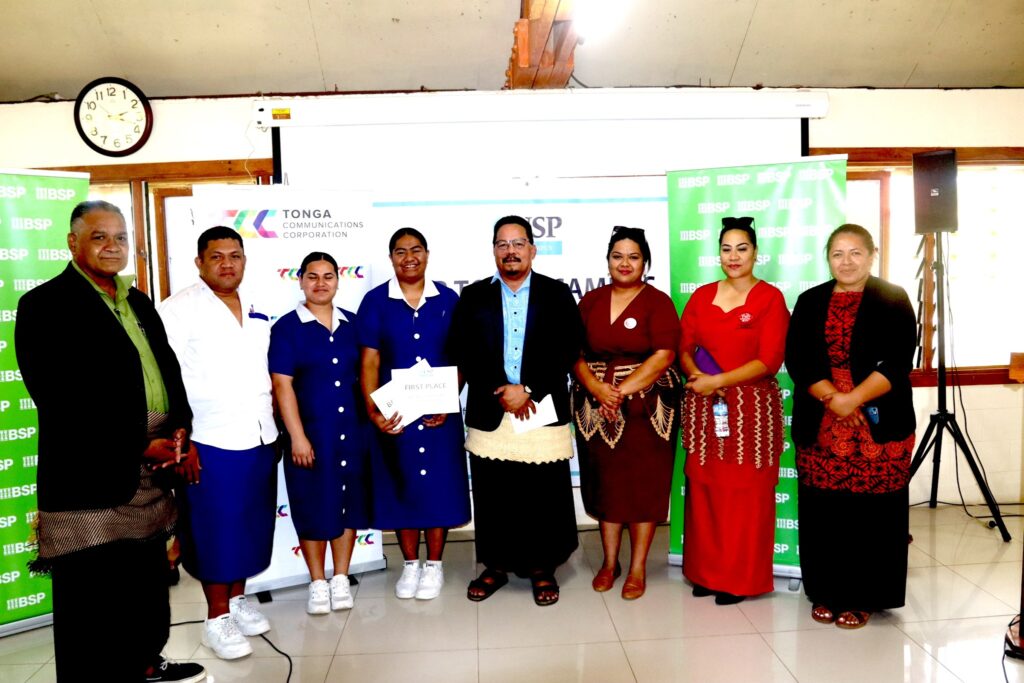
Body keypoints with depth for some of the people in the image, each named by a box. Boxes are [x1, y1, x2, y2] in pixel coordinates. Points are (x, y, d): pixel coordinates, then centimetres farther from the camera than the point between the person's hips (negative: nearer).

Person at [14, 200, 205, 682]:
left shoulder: (140, 304, 15)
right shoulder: (44, 305, -8)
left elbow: (169, 373, 16)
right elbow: (60, 400, -16)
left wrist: (180, 434, 0)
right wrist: (140, 447, -17)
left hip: (152, 475, 8)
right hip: (89, 480, -7)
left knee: (149, 582, 20)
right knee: (89, 600, 4)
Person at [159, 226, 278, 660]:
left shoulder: (254, 310, 11)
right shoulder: (179, 310, -8)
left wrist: (272, 422, 15)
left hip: (259, 437, 6)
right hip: (210, 442, -6)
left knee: (252, 524, 15)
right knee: (216, 530, 4)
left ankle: (238, 597, 33)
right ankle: (217, 617, 20)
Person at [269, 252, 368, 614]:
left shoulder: (352, 323, 6)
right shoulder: (287, 327, -4)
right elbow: (282, 385, -9)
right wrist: (297, 436, -14)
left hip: (352, 430, 3)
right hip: (311, 432, -3)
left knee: (349, 501, 10)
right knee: (313, 505, 7)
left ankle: (341, 579, 25)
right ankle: (317, 583, 24)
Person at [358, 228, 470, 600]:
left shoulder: (447, 299, 0)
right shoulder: (375, 301, -1)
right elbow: (370, 362, -3)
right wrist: (373, 410, -14)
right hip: (395, 412, 0)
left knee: (438, 484, 7)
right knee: (402, 485, 10)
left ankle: (434, 564, 25)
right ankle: (410, 563, 28)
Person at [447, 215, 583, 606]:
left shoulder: (557, 294, 6)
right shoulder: (473, 297, 9)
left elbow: (566, 350, -2)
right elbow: (463, 353, 1)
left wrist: (528, 390, -11)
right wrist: (500, 392, -10)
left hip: (543, 410, -1)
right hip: (489, 413, 1)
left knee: (544, 495, 4)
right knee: (492, 496, 8)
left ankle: (543, 568, 21)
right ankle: (495, 566, 25)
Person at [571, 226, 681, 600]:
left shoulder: (657, 302, -3)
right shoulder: (591, 301, 8)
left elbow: (663, 355, -13)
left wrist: (623, 391, -18)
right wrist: (598, 390, -14)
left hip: (645, 405, -3)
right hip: (596, 405, 3)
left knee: (643, 484, 4)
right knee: (605, 482, 10)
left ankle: (638, 567, 17)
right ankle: (609, 562, 25)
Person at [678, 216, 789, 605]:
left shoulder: (769, 298, -2)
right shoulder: (702, 296, 11)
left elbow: (769, 359, -10)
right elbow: (683, 347, 7)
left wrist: (719, 381, -16)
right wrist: (697, 376, -12)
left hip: (752, 407, -3)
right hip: (704, 407, 4)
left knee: (745, 491, 1)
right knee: (703, 487, 6)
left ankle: (740, 577, 15)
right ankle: (705, 571, 20)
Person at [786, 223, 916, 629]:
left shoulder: (894, 299, 4)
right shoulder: (810, 302, 11)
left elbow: (898, 362, -6)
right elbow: (796, 359, 1)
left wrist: (853, 399, -16)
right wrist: (832, 398, -12)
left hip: (879, 427, -2)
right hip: (818, 427, 2)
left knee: (871, 513, 1)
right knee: (822, 513, 5)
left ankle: (863, 598, 15)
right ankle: (826, 593, 19)